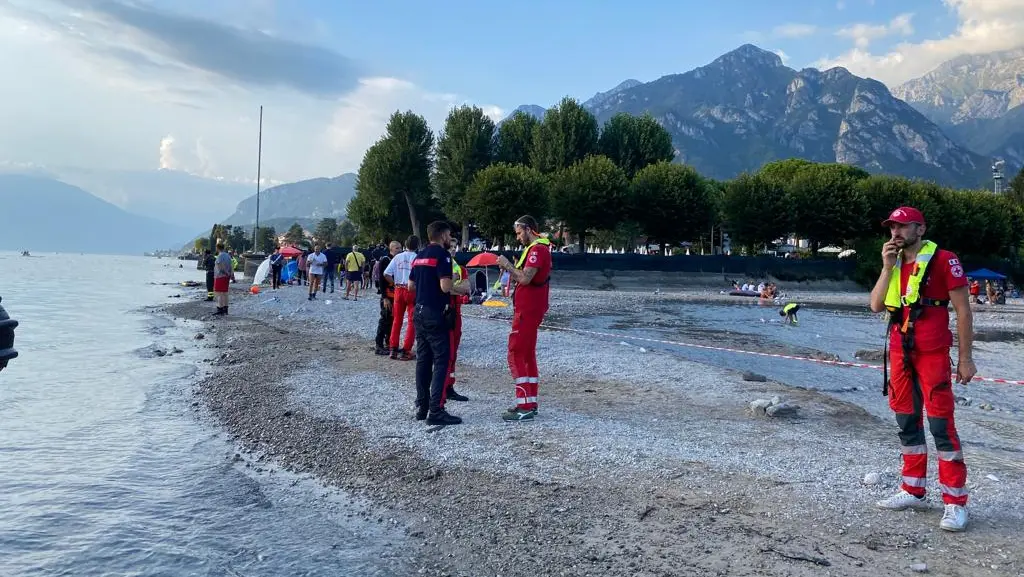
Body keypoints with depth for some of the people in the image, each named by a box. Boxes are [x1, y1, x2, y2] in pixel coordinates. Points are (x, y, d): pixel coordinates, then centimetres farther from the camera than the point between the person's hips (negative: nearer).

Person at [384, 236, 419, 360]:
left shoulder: (398, 257, 3)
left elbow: (386, 274, -3)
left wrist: (396, 284, 7)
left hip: (399, 290, 4)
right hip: (413, 291, -4)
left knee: (397, 320, 14)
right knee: (412, 321, 4)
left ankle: (393, 349, 16)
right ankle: (405, 351, 1)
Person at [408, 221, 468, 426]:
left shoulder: (420, 256, 14)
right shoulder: (442, 254, -12)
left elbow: (411, 286, 18)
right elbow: (446, 286, -21)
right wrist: (461, 288, -4)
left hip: (419, 312, 9)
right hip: (436, 314, -9)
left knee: (423, 359, 12)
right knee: (442, 360, -6)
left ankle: (421, 407, 16)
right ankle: (436, 411, -9)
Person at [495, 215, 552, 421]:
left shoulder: (537, 249, -16)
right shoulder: (539, 248, 17)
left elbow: (525, 278, -26)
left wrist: (508, 265, -15)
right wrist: (510, 270, 9)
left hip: (527, 310, -11)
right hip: (531, 309, 11)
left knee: (516, 355, -9)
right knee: (528, 354, 14)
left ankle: (524, 408, -9)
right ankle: (530, 403, 20)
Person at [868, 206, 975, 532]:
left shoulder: (943, 261, -7)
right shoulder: (894, 264, 13)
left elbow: (963, 310, -7)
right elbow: (876, 305, 3)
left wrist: (965, 358, -8)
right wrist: (887, 267, -5)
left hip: (932, 354, -7)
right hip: (900, 353, 7)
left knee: (941, 423, -7)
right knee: (906, 422, 12)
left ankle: (956, 502, 1)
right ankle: (913, 491, 23)